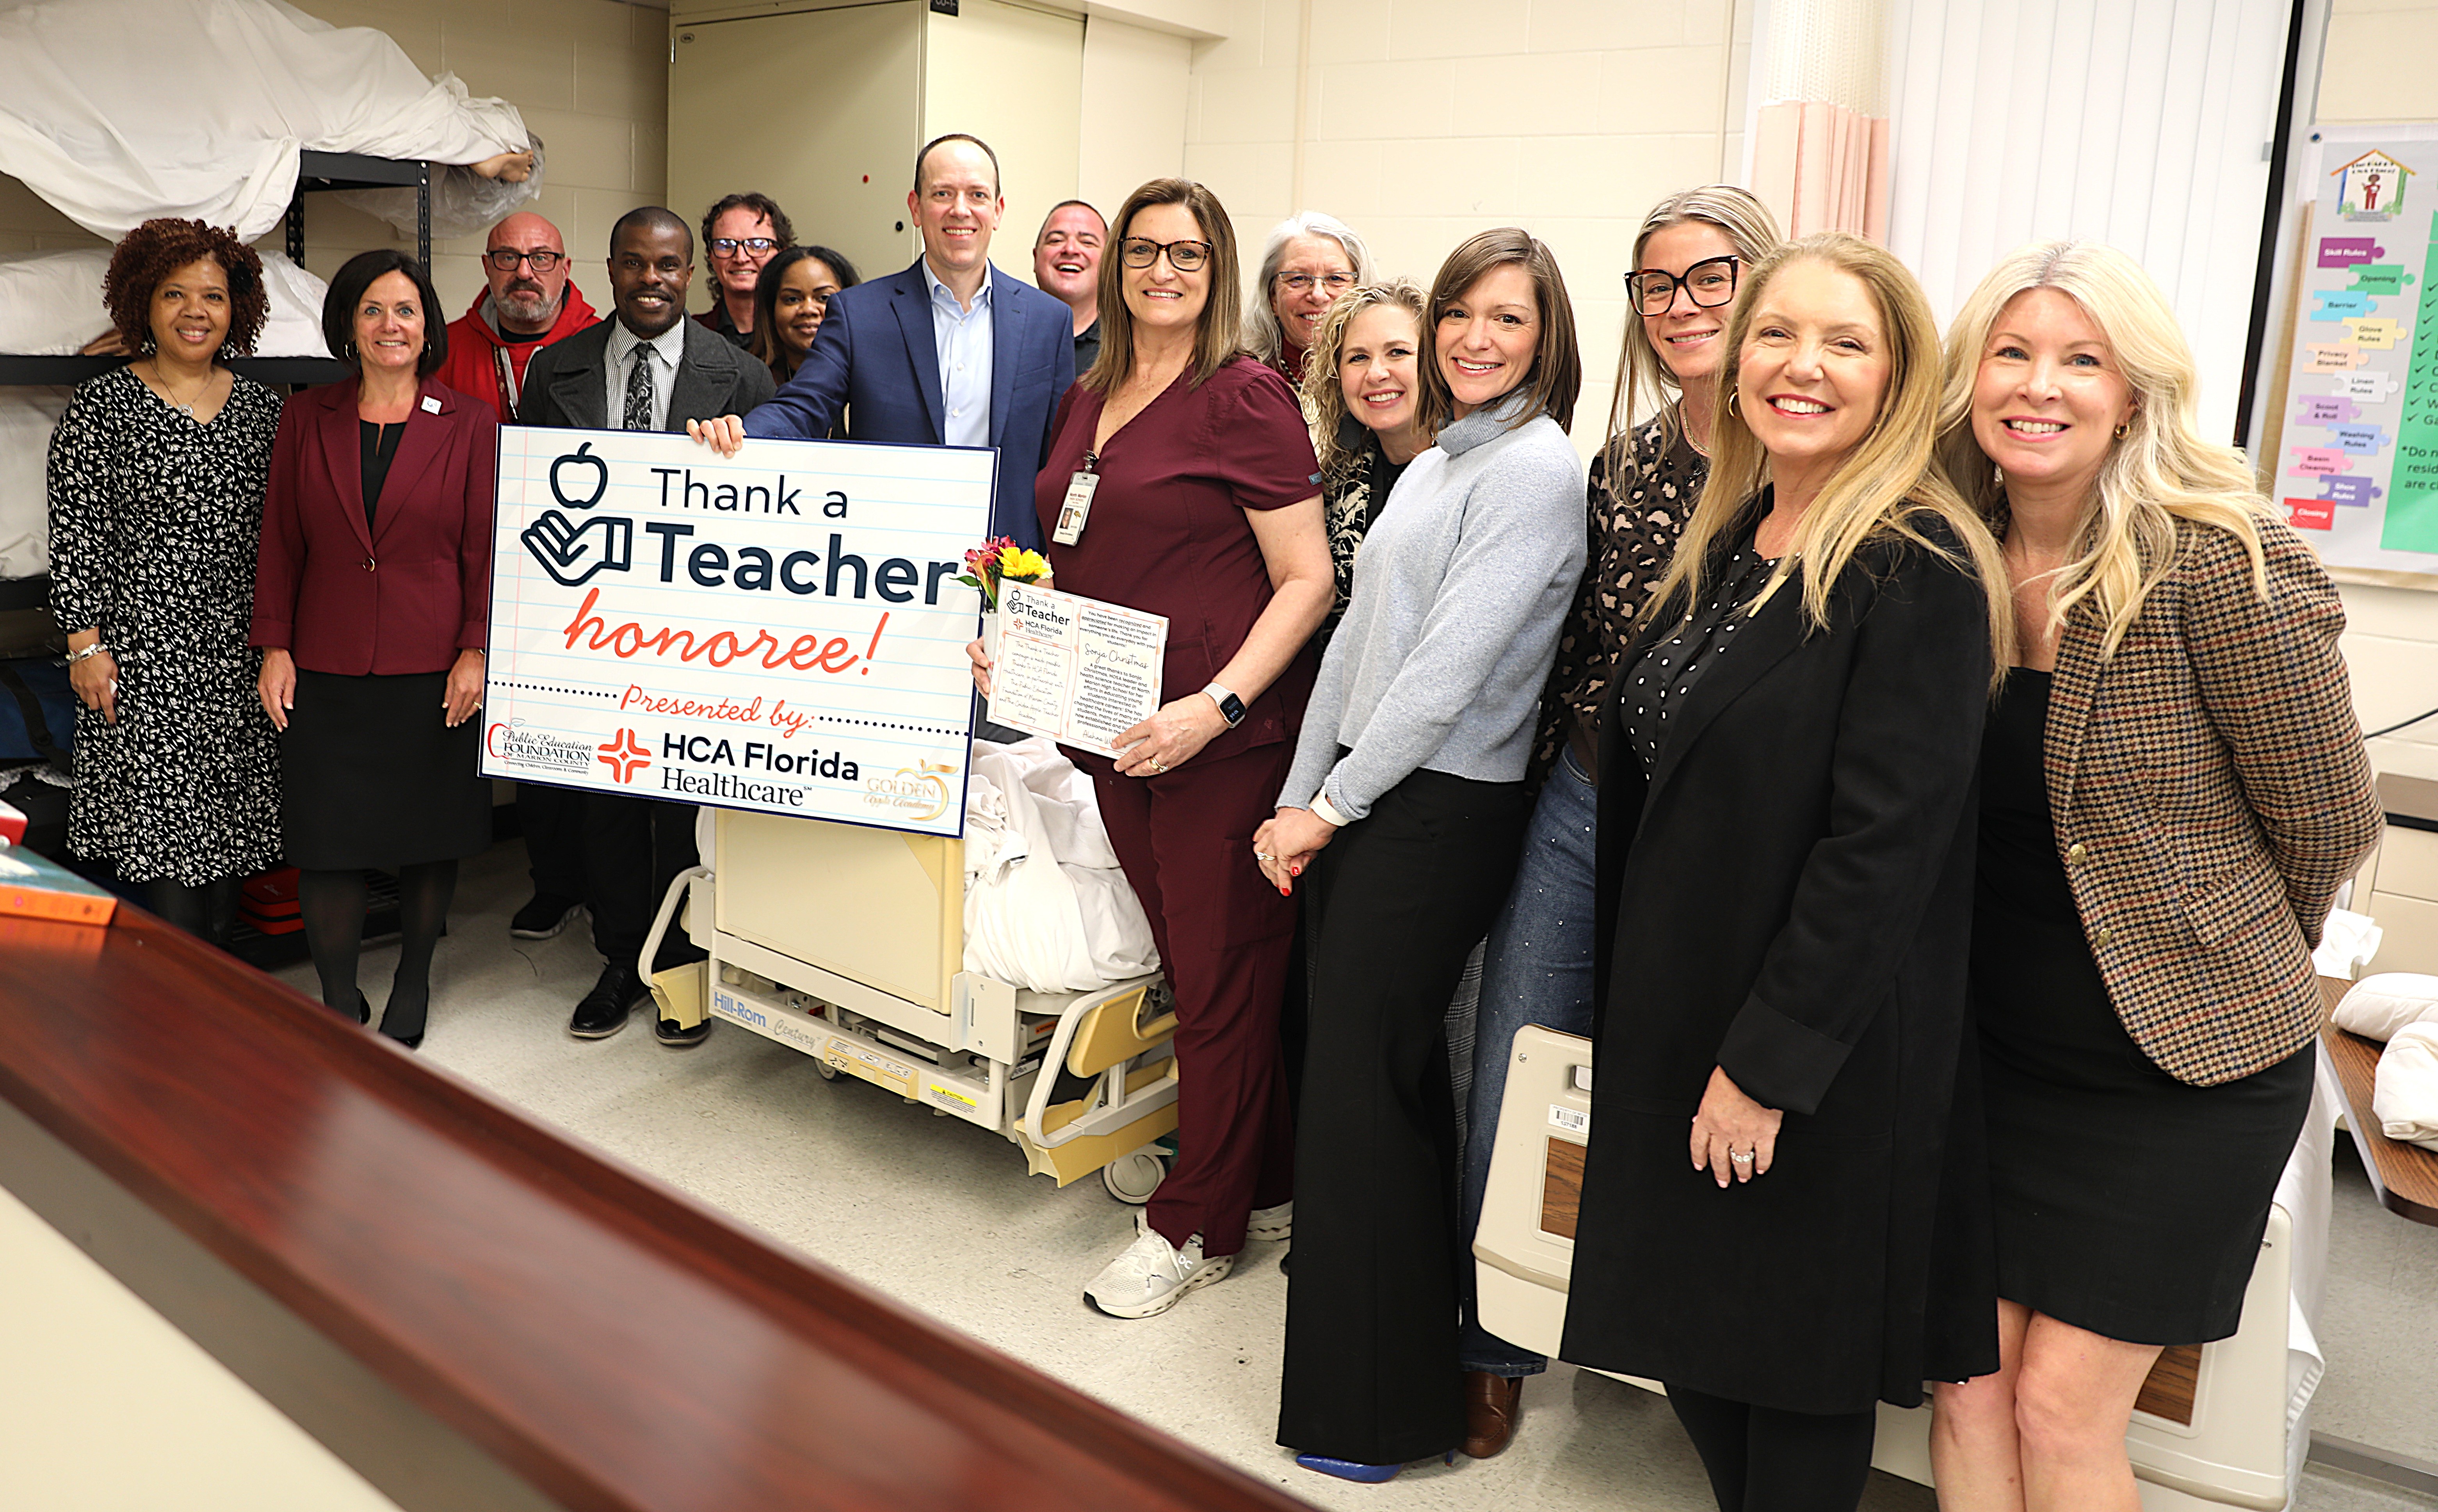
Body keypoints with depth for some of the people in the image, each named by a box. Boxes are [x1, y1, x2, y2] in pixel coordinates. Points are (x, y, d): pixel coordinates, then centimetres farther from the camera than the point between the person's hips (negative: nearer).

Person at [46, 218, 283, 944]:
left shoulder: (259, 406, 9)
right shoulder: (101, 405, -2)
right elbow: (75, 534, -3)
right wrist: (86, 644, -8)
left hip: (239, 656, 4)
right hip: (142, 649, -3)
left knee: (225, 836, 9)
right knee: (165, 832, -5)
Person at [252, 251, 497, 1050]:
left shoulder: (470, 424, 1)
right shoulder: (307, 419, 7)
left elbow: (485, 549, -1)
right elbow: (281, 542, 8)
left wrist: (476, 652, -8)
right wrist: (274, 646, 1)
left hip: (433, 672, -1)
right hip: (326, 670, 2)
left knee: (431, 838, 9)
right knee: (326, 842, 3)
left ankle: (412, 984, 30)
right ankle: (338, 999, 20)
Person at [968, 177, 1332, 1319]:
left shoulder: (1244, 397, -8)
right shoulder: (1089, 400, 14)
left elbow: (1307, 581, -12)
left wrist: (1218, 706, -21)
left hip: (1220, 740, -7)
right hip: (1114, 731, 7)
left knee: (1220, 980, 4)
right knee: (1192, 965, 14)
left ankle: (1197, 1225, 20)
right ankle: (1267, 1189, 30)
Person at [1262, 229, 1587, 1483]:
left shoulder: (1535, 466, -11)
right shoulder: (1433, 462, 17)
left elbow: (1453, 663, -17)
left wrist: (1331, 806, -12)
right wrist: (1296, 799, 9)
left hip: (1441, 812, -8)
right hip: (1361, 795, 8)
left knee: (1360, 1085, -2)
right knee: (1391, 1071, 15)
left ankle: (1371, 1410, 14)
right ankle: (1413, 1323, 31)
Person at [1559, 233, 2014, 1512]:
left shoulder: (1918, 568, -17)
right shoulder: (1724, 544, 8)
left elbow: (1885, 844, -21)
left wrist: (1769, 1062, -19)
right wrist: (1633, 1001, 13)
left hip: (1821, 1046, -7)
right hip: (1678, 1006, 8)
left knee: (1799, 1368, 11)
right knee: (1691, 1334, 19)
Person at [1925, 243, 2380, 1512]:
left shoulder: (2223, 561, -19)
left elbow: (2328, 821, -8)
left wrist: (2222, 960, 6)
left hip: (2179, 1066, -4)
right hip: (1995, 1045, 5)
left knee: (2062, 1406, 4)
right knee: (1970, 1377, 10)